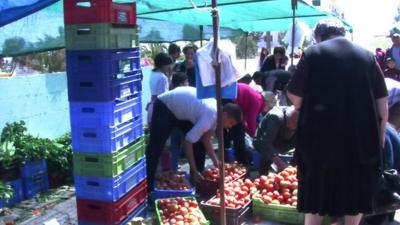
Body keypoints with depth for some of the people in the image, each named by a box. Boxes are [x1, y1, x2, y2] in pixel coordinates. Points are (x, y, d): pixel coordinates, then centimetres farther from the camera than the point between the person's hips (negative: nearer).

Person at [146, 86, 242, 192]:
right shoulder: (211, 116, -33)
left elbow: (206, 139, 0)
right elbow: (187, 142, -31)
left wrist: (216, 163, -6)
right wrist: (194, 171, -24)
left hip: (180, 107, 9)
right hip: (165, 107, -9)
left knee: (199, 142, 4)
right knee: (155, 148, -14)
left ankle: (198, 179, 15)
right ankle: (148, 189, -11)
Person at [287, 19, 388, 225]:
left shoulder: (314, 53, -3)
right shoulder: (367, 55, 7)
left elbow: (295, 96, -6)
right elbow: (382, 101, 6)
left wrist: (302, 108, 14)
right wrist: (380, 133, 14)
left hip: (322, 134, -3)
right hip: (362, 134, 3)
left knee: (317, 187, 10)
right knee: (357, 188, 17)